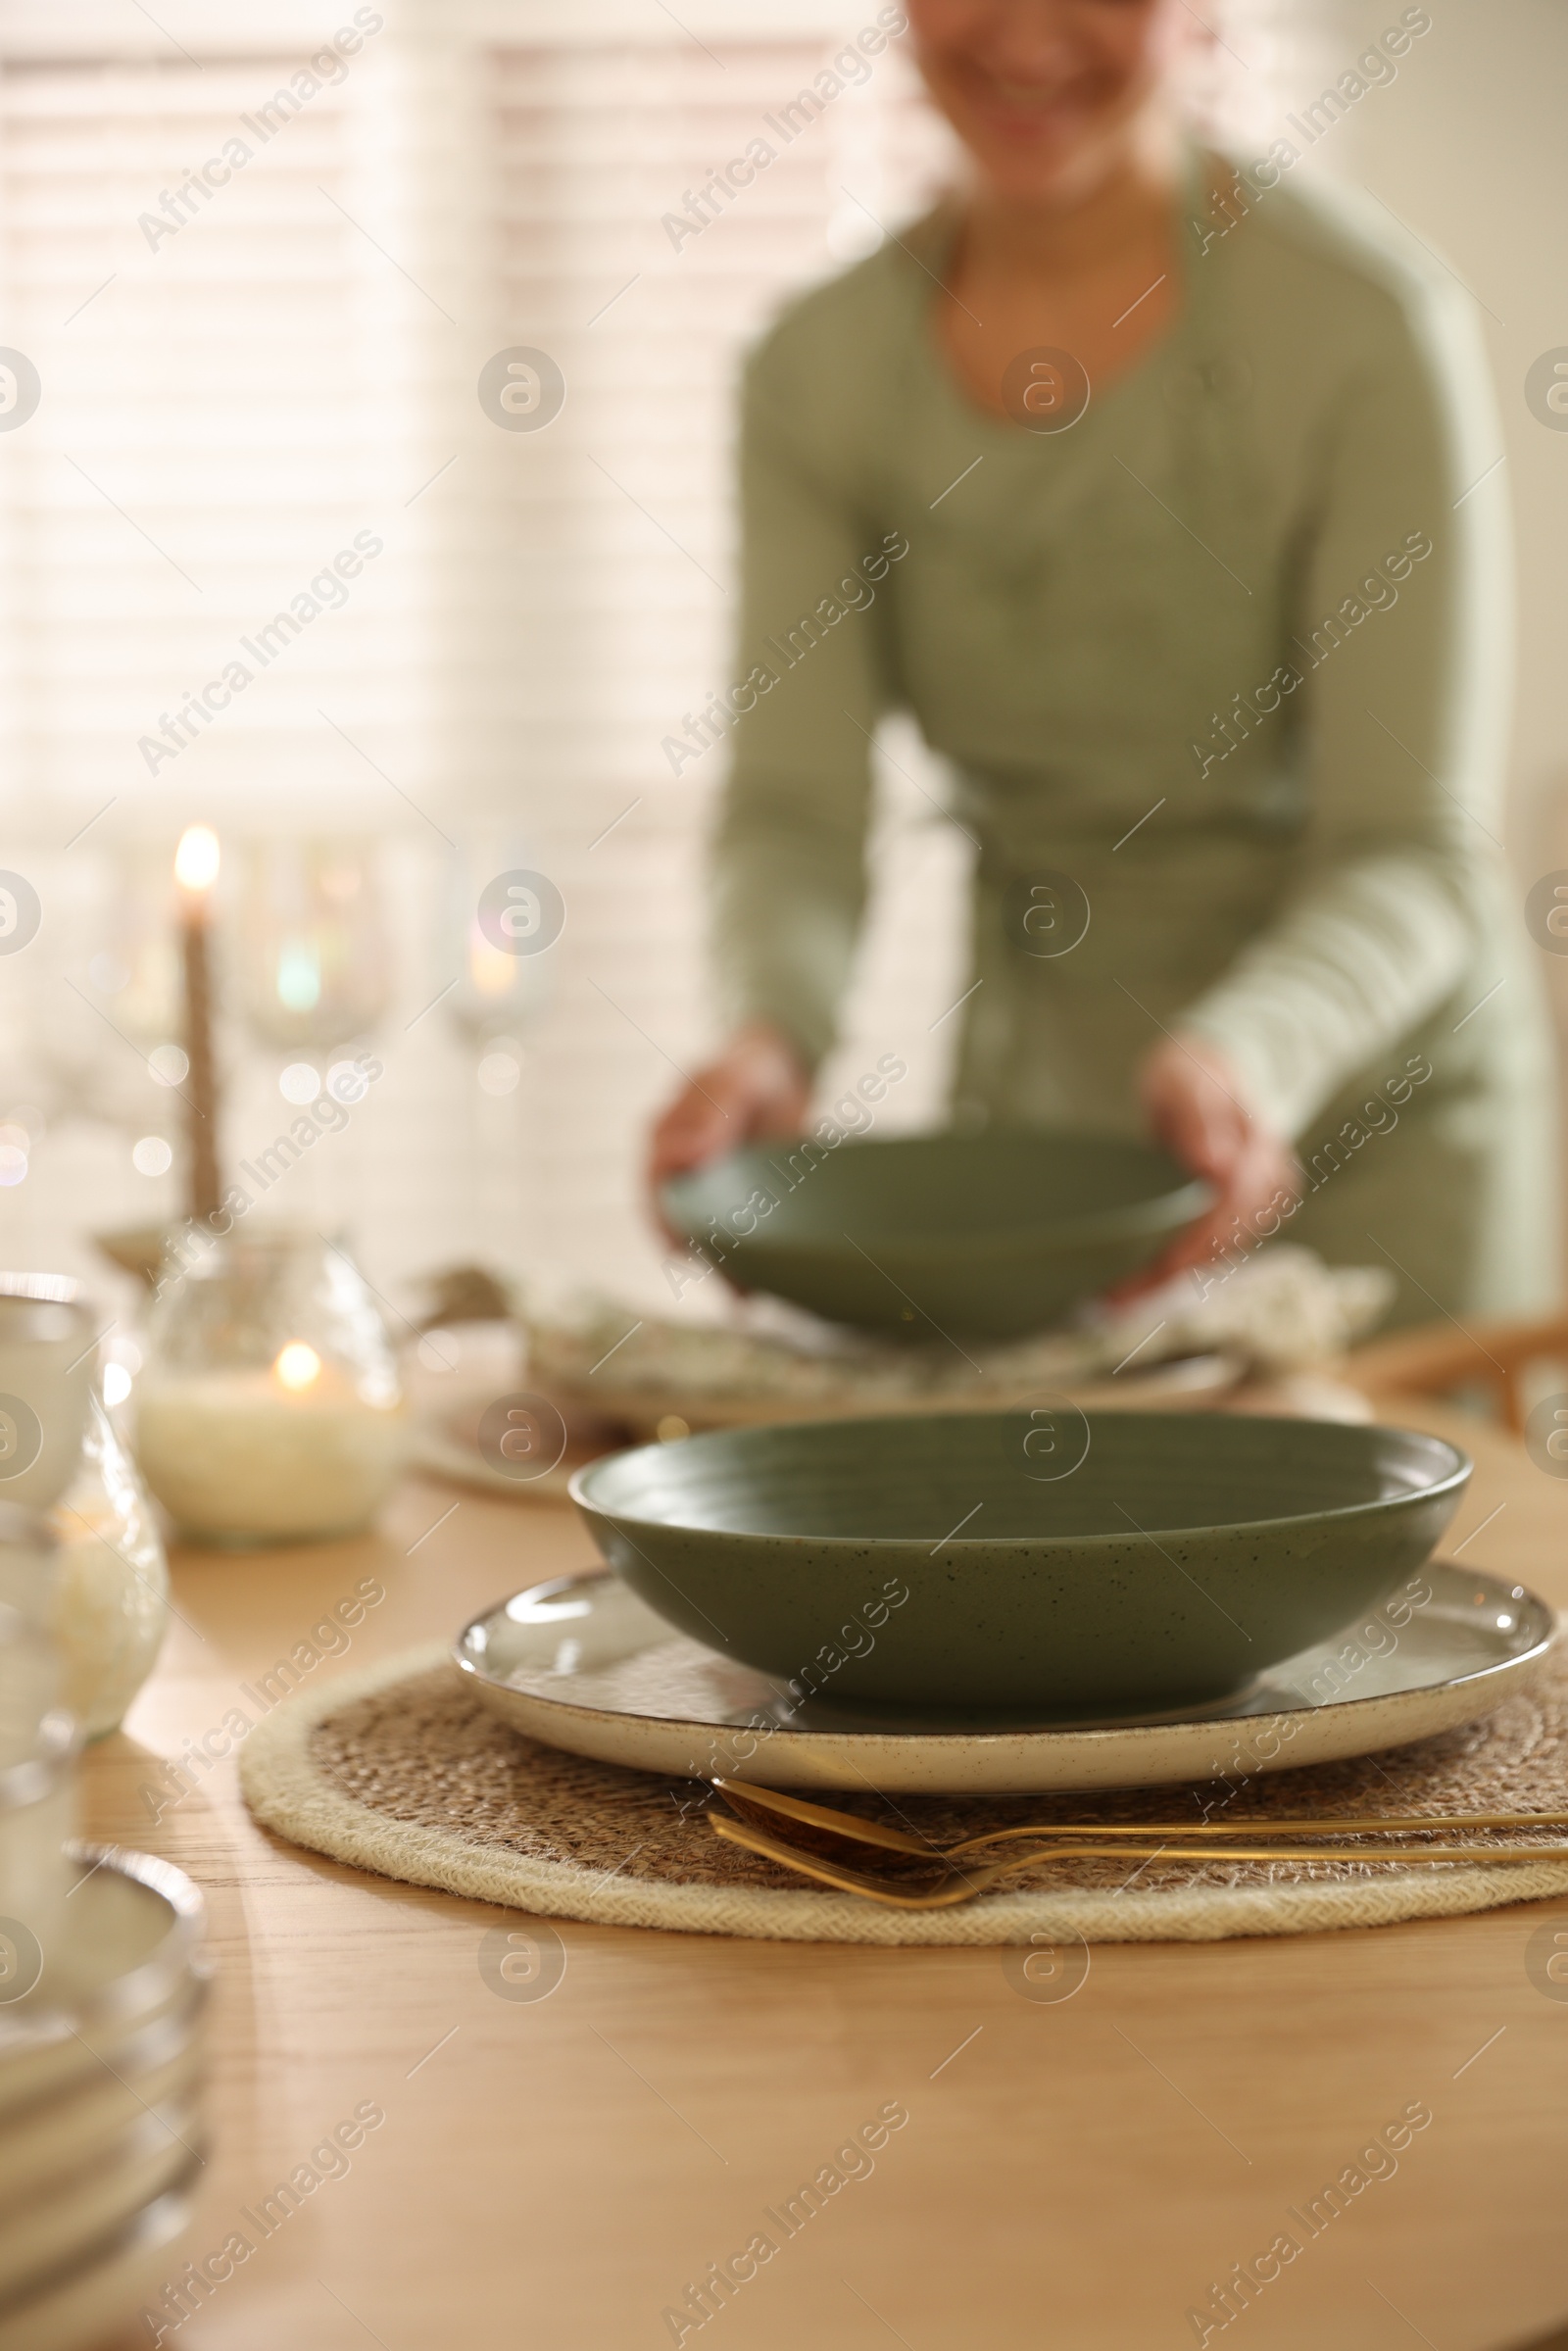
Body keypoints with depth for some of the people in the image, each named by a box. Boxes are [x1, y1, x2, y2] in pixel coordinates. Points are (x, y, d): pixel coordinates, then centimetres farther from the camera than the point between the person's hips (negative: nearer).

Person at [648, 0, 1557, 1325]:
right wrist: (768, 1033, -30)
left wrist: (1246, 1055, -38)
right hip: (1030, 1105, 3)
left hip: (1371, 1126, -3)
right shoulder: (820, 368, -4)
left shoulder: (1368, 322, -17)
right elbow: (796, 811, -9)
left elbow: (1418, 856, -19)